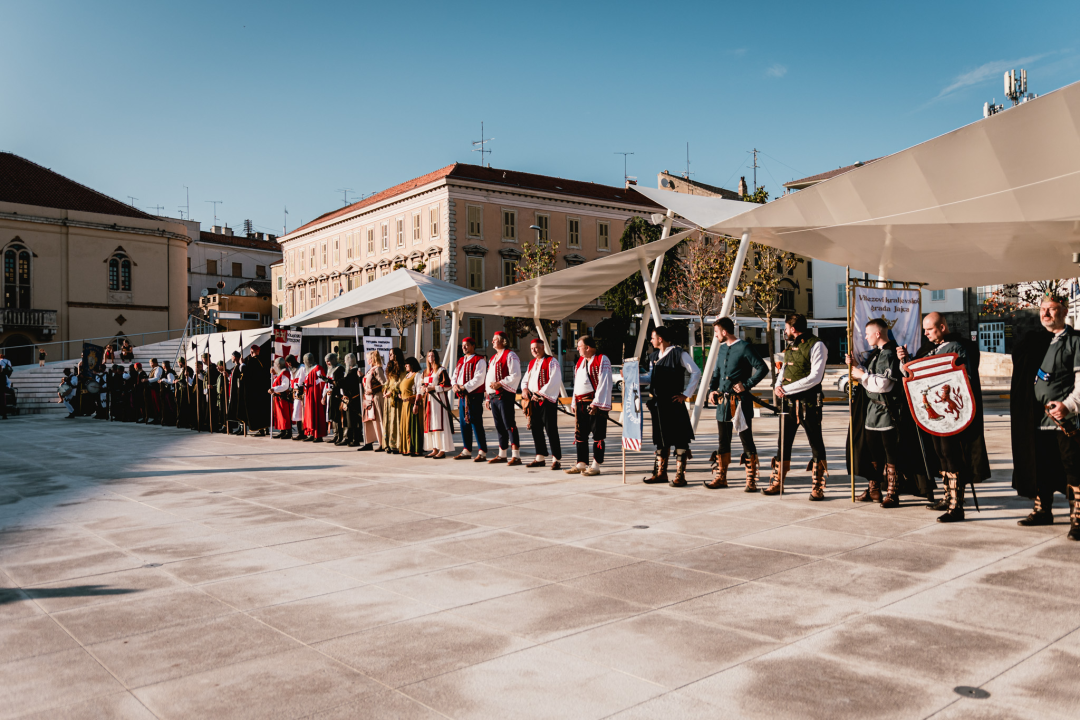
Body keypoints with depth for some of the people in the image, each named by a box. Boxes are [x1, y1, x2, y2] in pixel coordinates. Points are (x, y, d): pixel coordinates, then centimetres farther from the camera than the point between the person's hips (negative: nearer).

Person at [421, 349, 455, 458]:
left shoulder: (441, 370, -5)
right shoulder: (426, 371, 17)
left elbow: (447, 385, -11)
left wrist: (432, 388, -15)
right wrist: (424, 388, 2)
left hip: (439, 399, -7)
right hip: (429, 400, 7)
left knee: (439, 423, -10)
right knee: (430, 424, 5)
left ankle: (442, 450, -8)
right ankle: (435, 449, 10)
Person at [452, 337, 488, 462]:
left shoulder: (479, 360, -7)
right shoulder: (460, 361, 19)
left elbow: (479, 379, -16)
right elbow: (455, 375, 19)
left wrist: (465, 387, -19)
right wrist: (455, 385, -2)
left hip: (474, 396, -8)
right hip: (462, 396, 8)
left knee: (476, 424, -9)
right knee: (464, 423, 11)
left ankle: (482, 452, -5)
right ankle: (467, 451, 19)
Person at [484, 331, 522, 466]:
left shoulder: (510, 356, -6)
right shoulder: (493, 358, 22)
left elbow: (516, 376, -15)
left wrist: (500, 383, -20)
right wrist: (488, 397, 19)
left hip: (505, 395, -9)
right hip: (494, 396, 9)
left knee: (509, 425, -10)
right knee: (499, 426, 13)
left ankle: (515, 456, -10)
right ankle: (502, 455, 21)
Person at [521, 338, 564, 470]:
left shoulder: (551, 362, -7)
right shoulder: (531, 363, 17)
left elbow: (554, 381, -16)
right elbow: (525, 378, 20)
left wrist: (541, 393, -19)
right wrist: (524, 389, -1)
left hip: (547, 400, -8)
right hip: (533, 401, 8)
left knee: (551, 430, -7)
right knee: (536, 429, 10)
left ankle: (556, 459, -2)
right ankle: (540, 458, 19)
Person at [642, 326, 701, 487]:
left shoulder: (679, 354, -9)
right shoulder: (654, 356, 12)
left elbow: (696, 373, -8)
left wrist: (685, 394, -10)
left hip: (674, 403, -7)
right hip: (658, 403, 7)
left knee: (679, 439, -3)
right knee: (661, 438, 13)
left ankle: (680, 475, 2)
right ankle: (661, 473, 22)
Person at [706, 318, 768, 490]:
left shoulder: (744, 347, -9)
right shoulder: (722, 348, 14)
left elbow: (763, 368, -14)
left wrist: (746, 385, -15)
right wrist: (712, 390, 8)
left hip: (740, 402, -8)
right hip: (723, 401, 8)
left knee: (746, 440, -2)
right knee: (723, 441, 13)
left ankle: (751, 480, 3)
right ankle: (720, 477, 21)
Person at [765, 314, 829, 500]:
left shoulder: (816, 345, -10)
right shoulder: (791, 345, 15)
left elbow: (815, 377, -17)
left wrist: (787, 389, -17)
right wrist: (778, 386, -1)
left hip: (808, 403, -8)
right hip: (789, 402, 8)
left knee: (816, 444, 1)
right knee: (783, 443, 12)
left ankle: (817, 488, 7)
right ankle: (776, 484, 20)